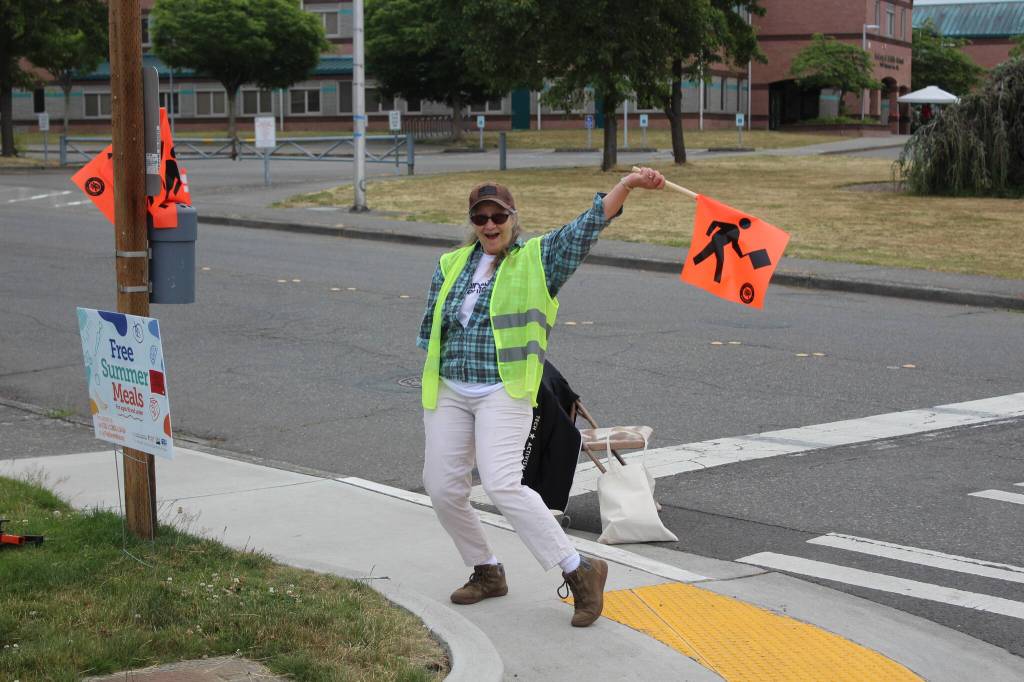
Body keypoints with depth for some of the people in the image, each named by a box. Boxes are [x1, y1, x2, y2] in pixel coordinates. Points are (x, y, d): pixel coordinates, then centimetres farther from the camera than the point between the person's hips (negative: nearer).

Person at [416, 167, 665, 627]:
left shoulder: (538, 259, 0)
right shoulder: (451, 265, 12)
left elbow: (588, 225, -12)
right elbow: (431, 327, 18)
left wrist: (627, 185, -25)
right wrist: (434, 378, 8)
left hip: (504, 392, -5)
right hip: (448, 392, 6)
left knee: (502, 485, -21)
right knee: (442, 489, 3)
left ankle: (579, 571, -12)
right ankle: (486, 572, 25)